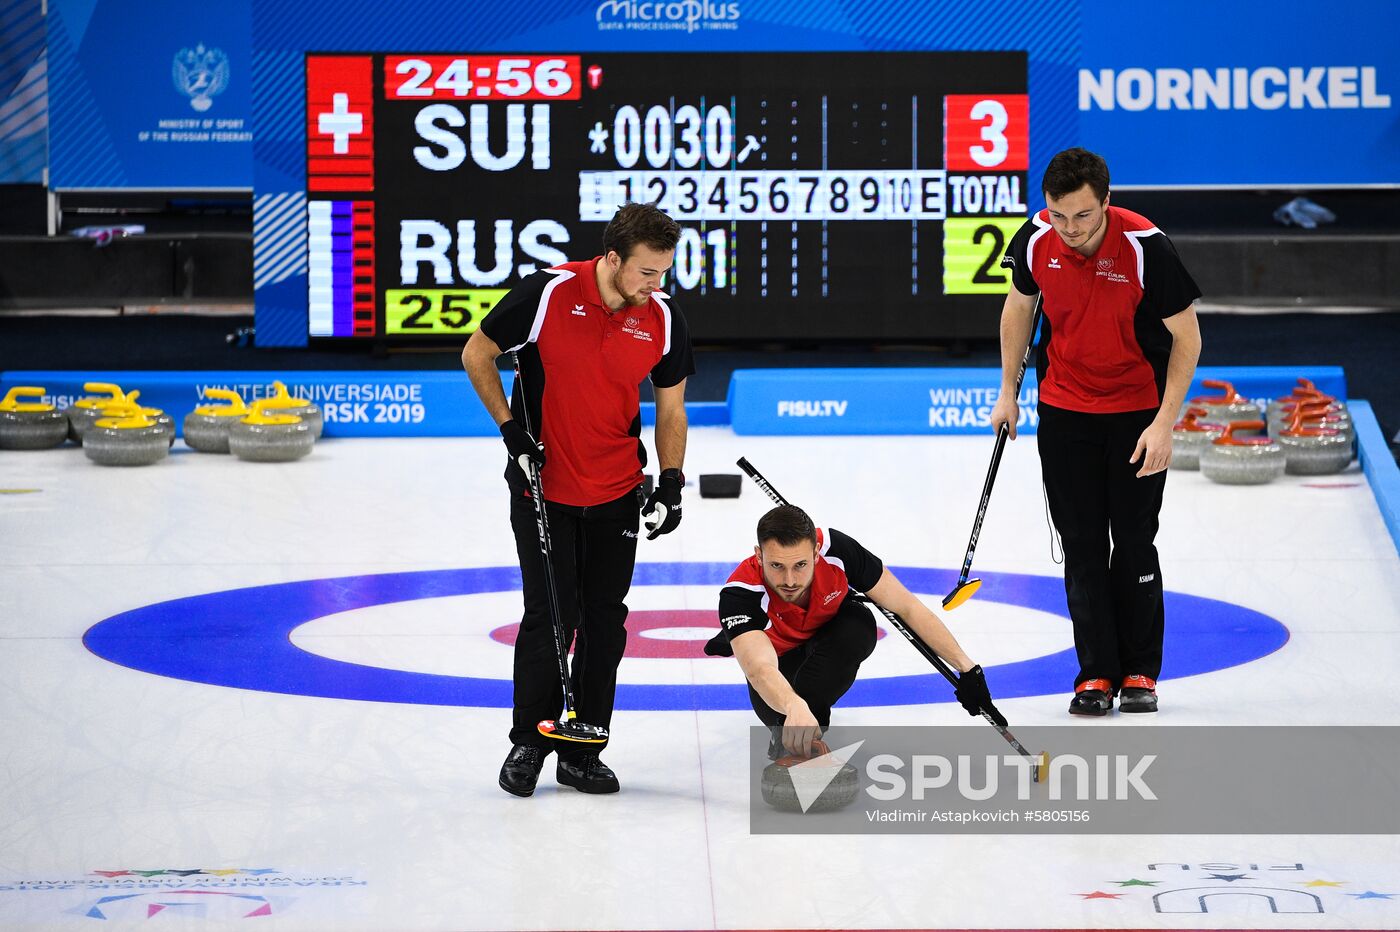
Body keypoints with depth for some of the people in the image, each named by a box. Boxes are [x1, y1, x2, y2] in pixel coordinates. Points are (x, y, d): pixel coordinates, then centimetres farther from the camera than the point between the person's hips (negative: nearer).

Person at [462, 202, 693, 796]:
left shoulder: (663, 317, -6)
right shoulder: (548, 294, -17)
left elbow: (670, 410, 5)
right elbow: (477, 354, -4)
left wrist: (670, 481, -7)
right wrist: (511, 429, -9)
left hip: (617, 493, 3)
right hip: (544, 488, -3)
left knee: (605, 622, 6)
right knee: (550, 617, -3)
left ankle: (582, 754, 17)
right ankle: (529, 742, 15)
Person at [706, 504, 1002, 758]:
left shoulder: (836, 549, -35)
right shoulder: (740, 595, -41)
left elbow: (907, 607, -25)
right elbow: (760, 669, -55)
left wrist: (967, 668, -26)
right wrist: (794, 708, -77)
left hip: (831, 629, 0)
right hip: (777, 654, 0)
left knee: (859, 625, -33)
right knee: (776, 713, -26)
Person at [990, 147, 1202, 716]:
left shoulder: (1146, 247, -25)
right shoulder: (1036, 240, -14)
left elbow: (1186, 336, -14)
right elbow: (1019, 305, 8)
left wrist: (1163, 424, -18)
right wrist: (1009, 391, 10)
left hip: (1138, 409, -3)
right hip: (1065, 409, 3)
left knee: (1134, 543, 3)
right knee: (1082, 547, 2)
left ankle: (1140, 672, 15)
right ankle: (1096, 674, 8)